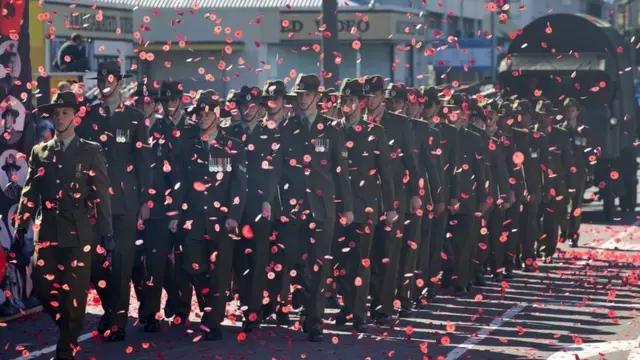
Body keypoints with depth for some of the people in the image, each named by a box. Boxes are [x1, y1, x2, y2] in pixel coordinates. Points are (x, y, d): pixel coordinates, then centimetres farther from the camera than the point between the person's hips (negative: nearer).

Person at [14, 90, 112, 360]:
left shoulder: (90, 151, 5)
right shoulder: (40, 152, 13)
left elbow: (101, 194, 1)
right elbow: (30, 193, 11)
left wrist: (106, 232, -4)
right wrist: (20, 228, 3)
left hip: (79, 232, -3)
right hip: (47, 231, 3)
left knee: (75, 291, -3)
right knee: (42, 285, -3)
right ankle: (68, 325, 23)